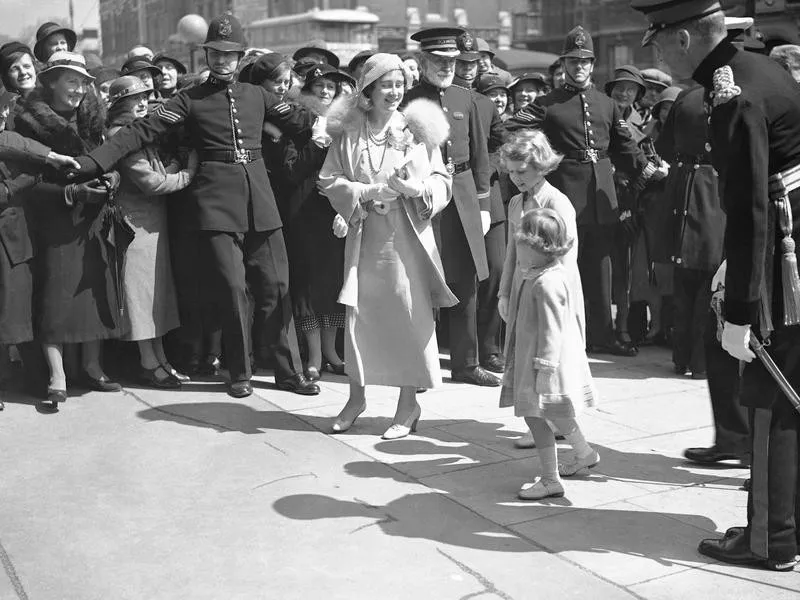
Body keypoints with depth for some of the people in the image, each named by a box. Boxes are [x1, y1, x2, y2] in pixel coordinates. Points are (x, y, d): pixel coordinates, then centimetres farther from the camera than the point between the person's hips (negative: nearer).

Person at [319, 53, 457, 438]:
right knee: (360, 313, 6)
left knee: (410, 315, -1)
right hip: (364, 235, 1)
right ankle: (356, 395, 23)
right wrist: (369, 192, -12)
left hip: (407, 235, -1)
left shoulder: (415, 129, 1)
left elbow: (442, 180, 1)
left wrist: (418, 188, -20)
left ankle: (408, 403, 11)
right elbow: (329, 181, 2)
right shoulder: (350, 134, 4)